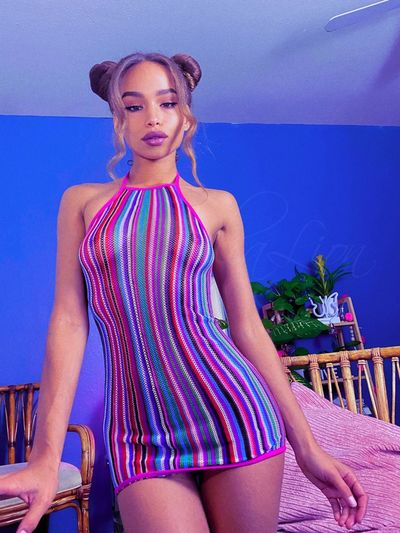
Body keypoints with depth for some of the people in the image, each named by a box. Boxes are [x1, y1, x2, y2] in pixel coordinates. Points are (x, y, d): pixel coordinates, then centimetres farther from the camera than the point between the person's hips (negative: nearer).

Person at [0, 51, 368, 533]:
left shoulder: (217, 206, 6)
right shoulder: (81, 202, 7)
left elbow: (247, 325, 6)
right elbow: (68, 321, -1)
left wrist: (306, 447, 3)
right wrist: (46, 458, -9)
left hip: (232, 413, 1)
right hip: (141, 437, 0)